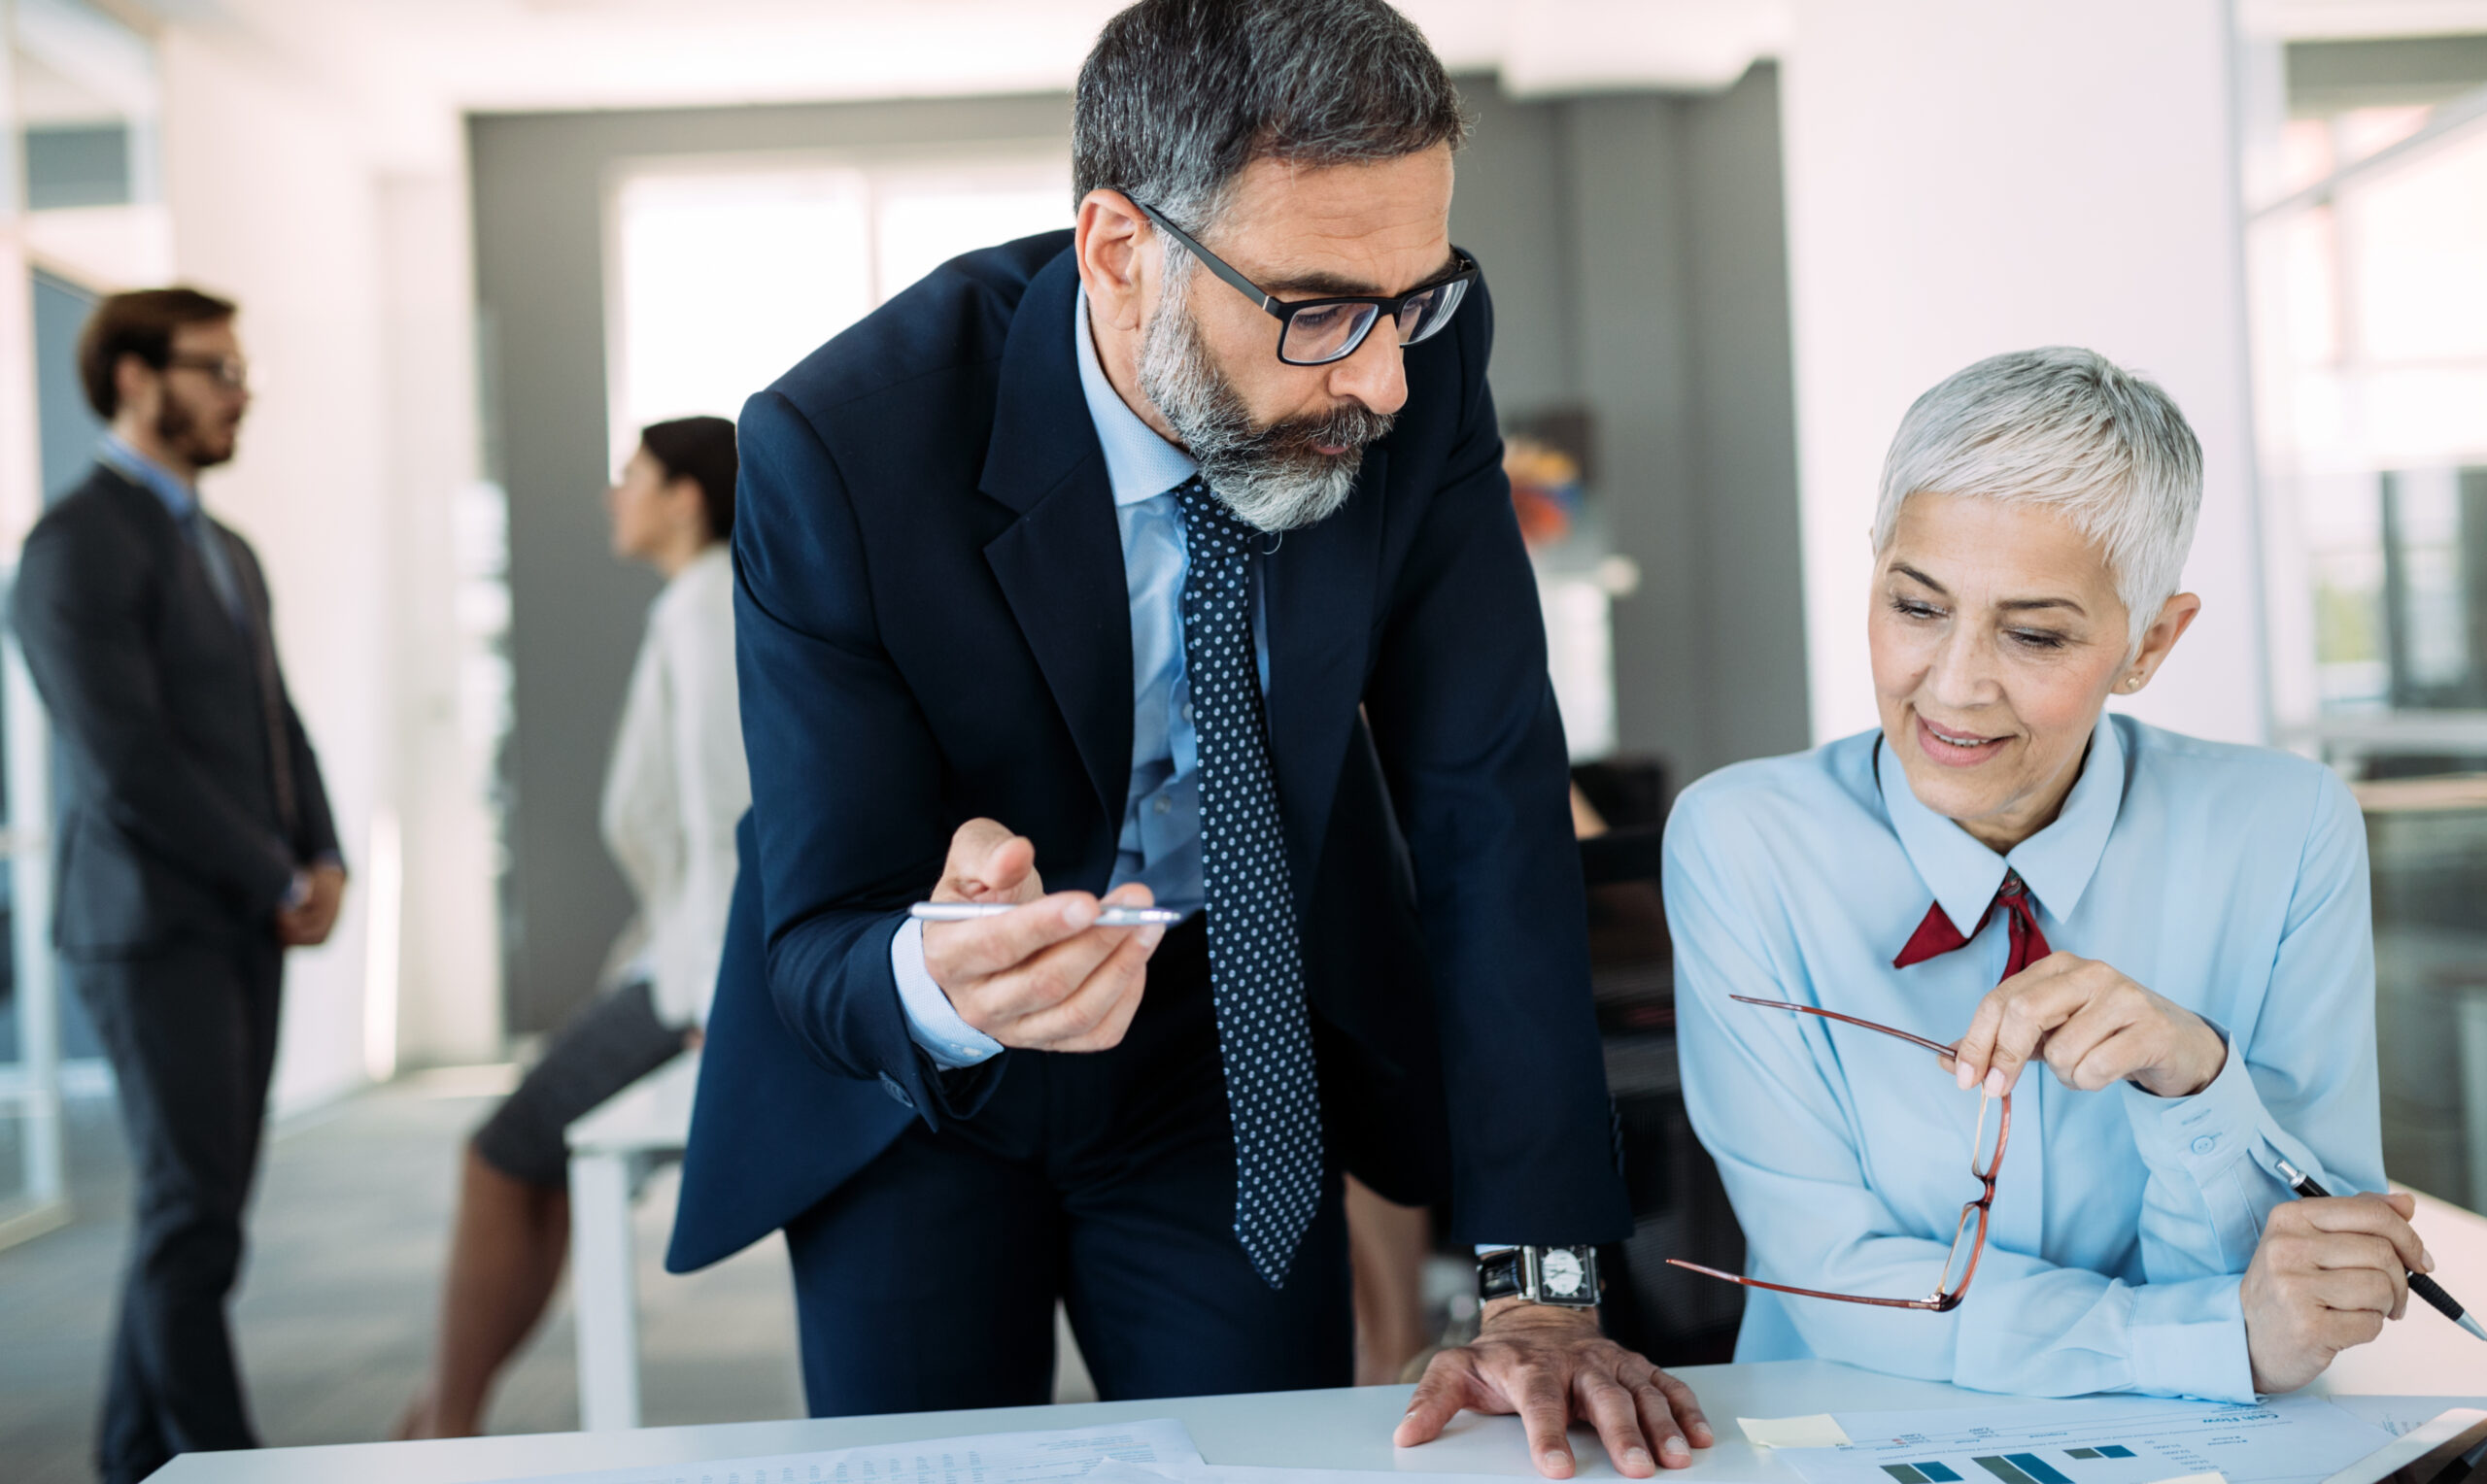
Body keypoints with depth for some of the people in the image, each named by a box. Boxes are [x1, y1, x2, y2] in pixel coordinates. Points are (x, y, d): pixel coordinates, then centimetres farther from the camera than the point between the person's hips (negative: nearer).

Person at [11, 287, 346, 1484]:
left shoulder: (226, 551, 19)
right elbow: (129, 764, -16)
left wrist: (323, 861, 3)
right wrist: (280, 882, -11)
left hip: (244, 925, 8)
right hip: (153, 924, -8)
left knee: (193, 1208, 10)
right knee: (192, 1214, -6)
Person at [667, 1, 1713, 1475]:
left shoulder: (1419, 360, -21)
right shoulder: (841, 450, -29)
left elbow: (1492, 802, -20)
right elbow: (824, 943, -24)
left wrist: (1544, 1294, -25)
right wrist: (945, 987, -50)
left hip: (1233, 1059, 2)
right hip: (909, 1092, -2)